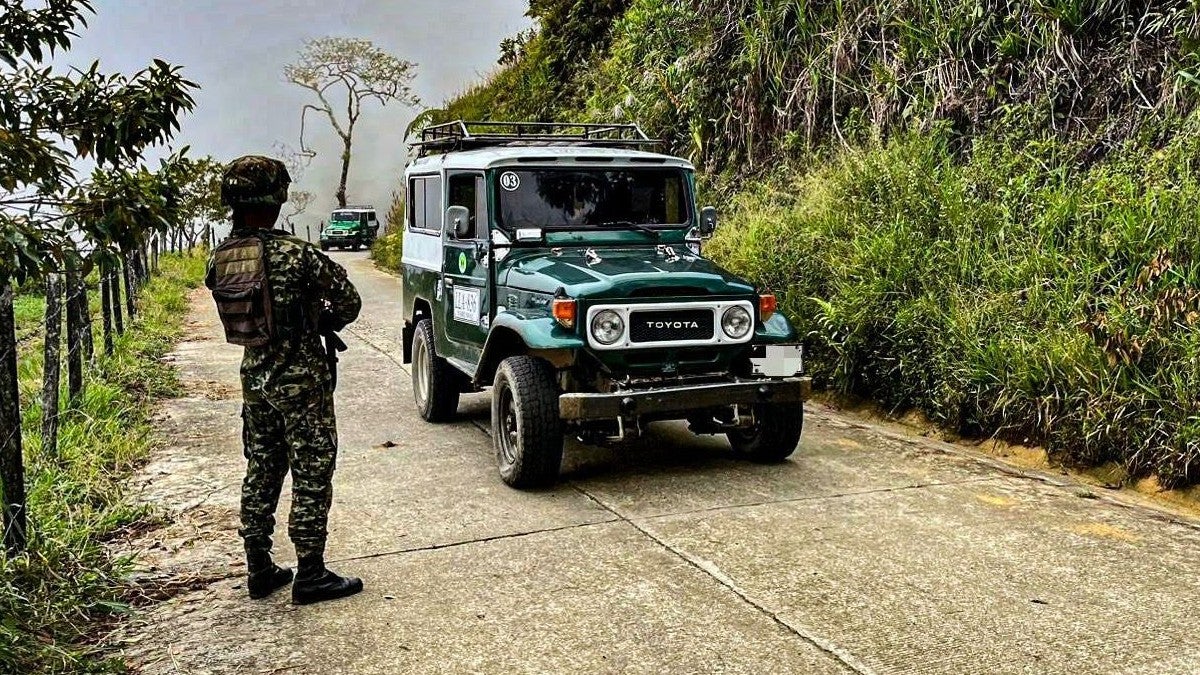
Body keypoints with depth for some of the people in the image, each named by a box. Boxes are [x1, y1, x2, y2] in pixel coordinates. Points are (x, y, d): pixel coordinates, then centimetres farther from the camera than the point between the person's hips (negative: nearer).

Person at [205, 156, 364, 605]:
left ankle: (260, 570, 25)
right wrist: (322, 325, 9)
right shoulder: (295, 254, -19)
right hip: (302, 382, -7)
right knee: (312, 476, 3)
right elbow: (349, 302, -10)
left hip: (255, 379, 7)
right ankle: (310, 575, 11)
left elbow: (236, 311, 12)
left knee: (261, 472, 16)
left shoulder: (220, 259, 0)